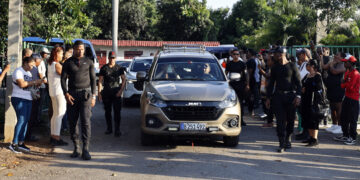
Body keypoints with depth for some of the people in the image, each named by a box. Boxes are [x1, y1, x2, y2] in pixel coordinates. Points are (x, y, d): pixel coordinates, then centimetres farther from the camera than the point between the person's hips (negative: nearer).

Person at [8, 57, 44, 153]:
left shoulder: (28, 73, 19)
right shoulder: (18, 71, -9)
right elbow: (22, 84, -22)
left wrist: (37, 83, 2)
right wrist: (34, 82, -17)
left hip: (27, 99, 9)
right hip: (19, 98, -9)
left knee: (26, 121, 7)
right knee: (21, 120, -14)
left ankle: (21, 143, 12)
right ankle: (14, 144, -11)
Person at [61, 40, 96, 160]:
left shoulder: (88, 62, 10)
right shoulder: (68, 63, 8)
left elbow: (93, 79, 11)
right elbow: (63, 78, 5)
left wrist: (93, 95, 3)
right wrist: (66, 94, -8)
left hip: (85, 93, -1)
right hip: (72, 94, 1)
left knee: (85, 121, -12)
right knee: (72, 122, 3)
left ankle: (85, 150, -11)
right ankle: (76, 148, 15)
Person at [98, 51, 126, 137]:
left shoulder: (119, 68, 6)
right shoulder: (104, 68, 6)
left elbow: (124, 79, 5)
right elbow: (100, 81, 5)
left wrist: (121, 90, -7)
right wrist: (99, 92, -4)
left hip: (116, 92, -1)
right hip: (106, 92, 1)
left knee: (117, 111, -6)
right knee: (107, 111, 9)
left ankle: (117, 129, -4)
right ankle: (109, 128, 21)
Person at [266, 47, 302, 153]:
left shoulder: (292, 66, 1)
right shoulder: (275, 68, 10)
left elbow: (298, 82, 0)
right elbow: (271, 83, 16)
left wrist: (298, 96, -10)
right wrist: (268, 98, 11)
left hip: (290, 95, -2)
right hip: (278, 96, 2)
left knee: (290, 120, 6)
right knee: (280, 120, -5)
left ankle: (288, 140, 25)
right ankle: (282, 144, -4)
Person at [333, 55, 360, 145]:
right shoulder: (347, 72, 13)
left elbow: (350, 86, -22)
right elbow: (343, 85, 14)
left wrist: (344, 83, -3)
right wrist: (344, 83, -9)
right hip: (347, 97, 9)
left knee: (352, 119, -3)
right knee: (343, 118, 15)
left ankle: (353, 138, 5)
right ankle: (345, 135, 26)